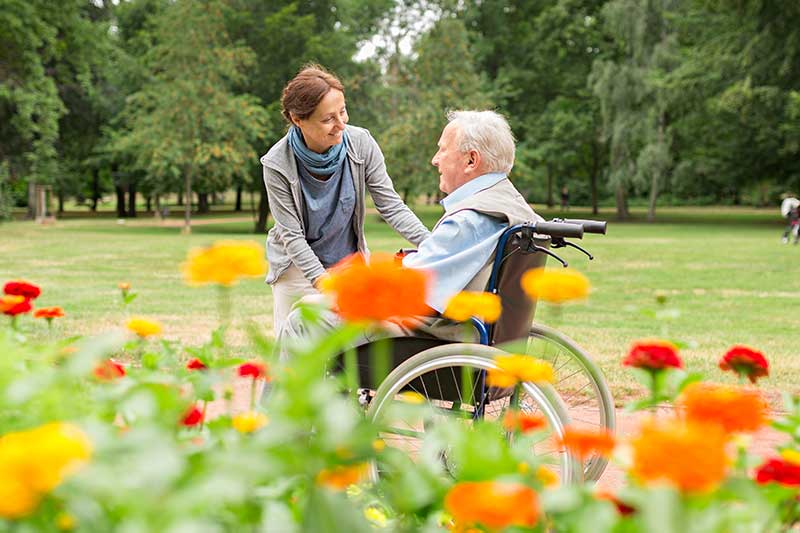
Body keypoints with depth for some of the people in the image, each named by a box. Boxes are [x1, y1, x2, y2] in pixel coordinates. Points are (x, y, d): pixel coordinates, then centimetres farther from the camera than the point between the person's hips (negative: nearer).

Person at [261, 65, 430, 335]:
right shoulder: (277, 165, -22)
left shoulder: (360, 143, -17)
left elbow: (391, 205, -15)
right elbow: (292, 235, -19)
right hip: (298, 265, -2)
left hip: (349, 260, 2)